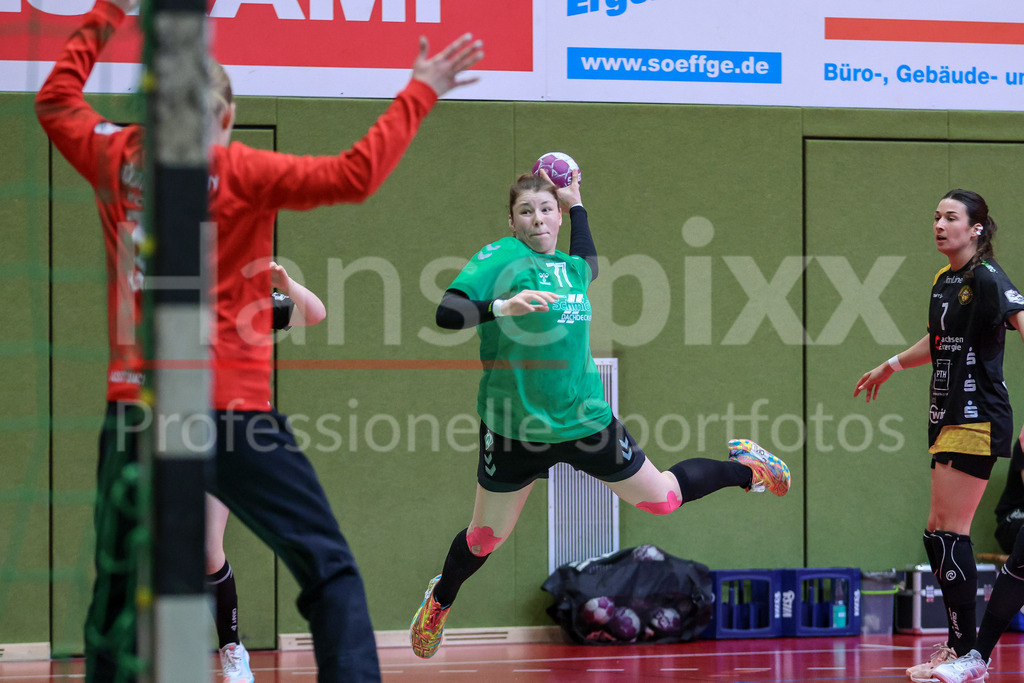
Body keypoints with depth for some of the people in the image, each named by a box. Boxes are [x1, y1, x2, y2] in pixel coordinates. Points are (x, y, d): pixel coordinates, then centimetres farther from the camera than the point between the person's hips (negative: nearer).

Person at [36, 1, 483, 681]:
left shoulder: (118, 159, 8)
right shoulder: (238, 171, -3)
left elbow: (56, 98, 28)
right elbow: (354, 175, -14)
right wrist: (419, 93, -7)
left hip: (134, 408, 4)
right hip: (231, 408, -4)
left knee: (117, 590, 10)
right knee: (330, 570, 3)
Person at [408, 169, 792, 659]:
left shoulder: (571, 268, 6)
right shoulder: (501, 257, -11)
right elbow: (446, 313, -23)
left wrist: (576, 204, 26)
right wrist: (502, 306, -38)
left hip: (585, 420, 3)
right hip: (514, 428, -3)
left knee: (662, 497, 14)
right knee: (486, 536, 9)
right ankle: (439, 600, 40)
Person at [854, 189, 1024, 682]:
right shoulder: (943, 281, 14)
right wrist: (891, 366, 46)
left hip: (978, 419, -9)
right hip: (948, 418, 9)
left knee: (949, 531, -11)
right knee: (940, 532, 9)